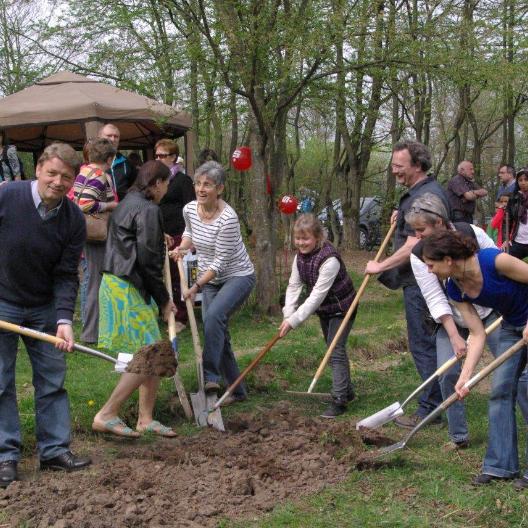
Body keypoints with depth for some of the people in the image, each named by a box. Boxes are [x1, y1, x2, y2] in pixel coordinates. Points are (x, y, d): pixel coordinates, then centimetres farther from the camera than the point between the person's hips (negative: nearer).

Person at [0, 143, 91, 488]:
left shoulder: (74, 220, -9)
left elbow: (66, 276, -9)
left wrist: (64, 320, -21)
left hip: (45, 308, 3)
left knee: (53, 380, 6)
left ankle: (55, 450, 16)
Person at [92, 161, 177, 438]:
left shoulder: (127, 204, 17)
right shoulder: (148, 210, -13)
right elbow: (148, 261, -15)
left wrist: (161, 242, 29)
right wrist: (164, 299, -7)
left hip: (116, 282, 10)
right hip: (128, 289, -10)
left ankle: (146, 419, 16)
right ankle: (107, 415, -2)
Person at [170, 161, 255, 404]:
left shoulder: (227, 218, -26)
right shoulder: (189, 210, -5)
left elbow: (221, 262, -23)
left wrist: (197, 286, -25)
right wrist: (181, 248, 0)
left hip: (237, 276, -7)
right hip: (210, 278, 7)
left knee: (213, 316, -32)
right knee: (218, 332, 4)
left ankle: (210, 377, -26)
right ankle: (238, 390, 15)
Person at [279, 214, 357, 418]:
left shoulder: (329, 259, -32)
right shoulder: (300, 256, -6)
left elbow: (317, 295, -33)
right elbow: (294, 285, -6)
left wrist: (294, 320, -34)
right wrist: (288, 315, -20)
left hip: (341, 309, -8)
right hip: (324, 309, 8)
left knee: (336, 350, -14)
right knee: (333, 350, 17)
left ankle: (339, 400, -12)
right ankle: (347, 391, 31)